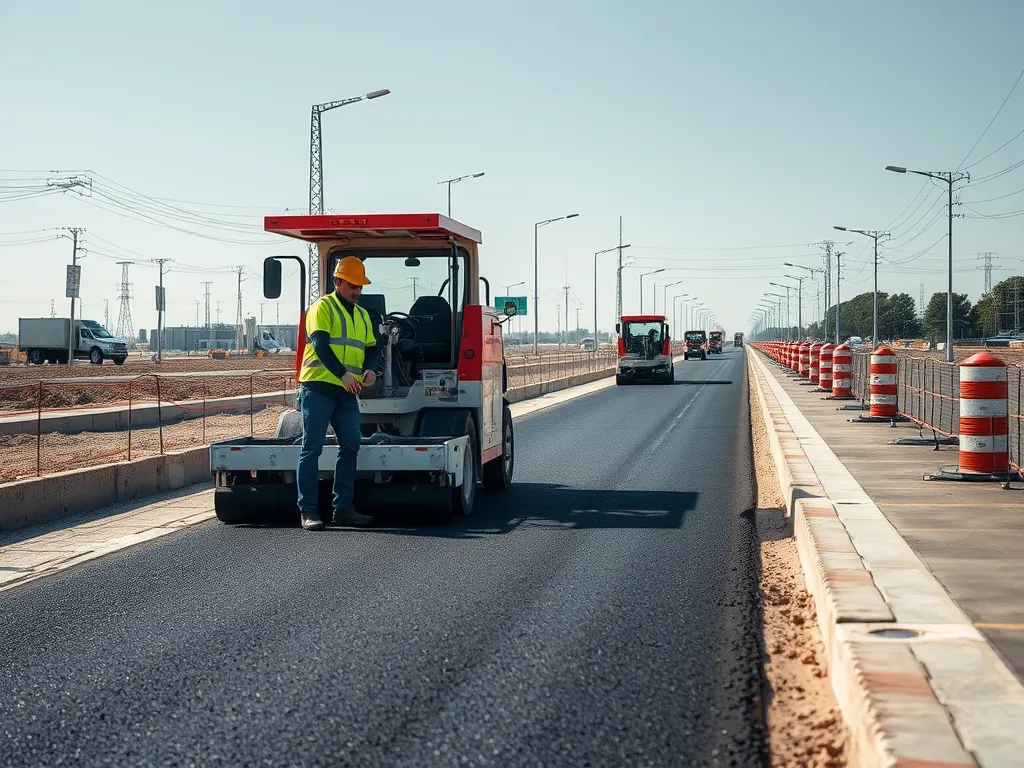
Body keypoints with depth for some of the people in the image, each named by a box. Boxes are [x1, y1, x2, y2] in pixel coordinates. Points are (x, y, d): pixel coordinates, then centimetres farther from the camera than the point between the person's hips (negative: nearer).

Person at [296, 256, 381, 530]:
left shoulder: (362, 315, 20)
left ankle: (343, 508, 10)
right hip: (318, 387, -7)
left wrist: (369, 369, -6)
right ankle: (308, 510, -3)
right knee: (312, 448, -4)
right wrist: (342, 373, -27)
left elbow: (372, 348, 17)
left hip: (347, 393, 7)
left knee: (350, 445, 3)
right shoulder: (323, 307, -2)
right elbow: (320, 344, -15)